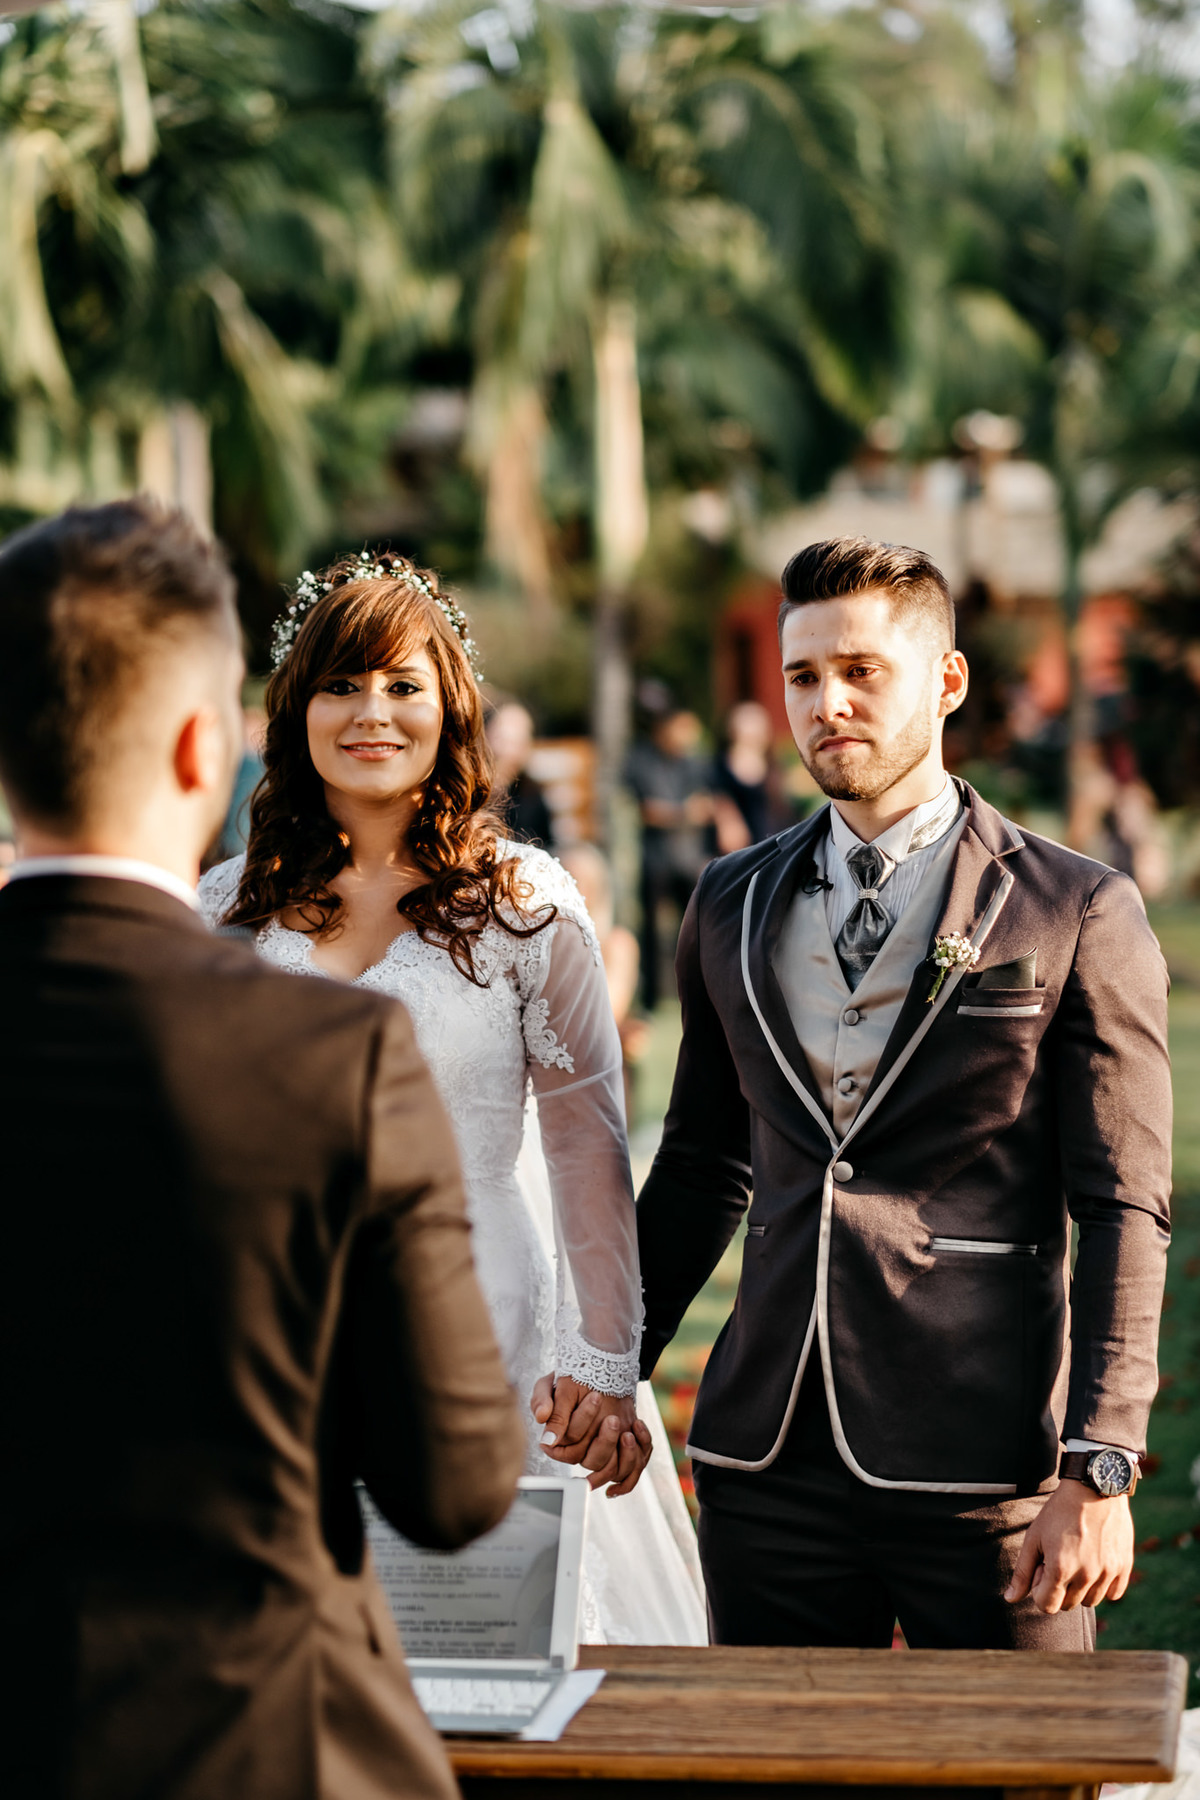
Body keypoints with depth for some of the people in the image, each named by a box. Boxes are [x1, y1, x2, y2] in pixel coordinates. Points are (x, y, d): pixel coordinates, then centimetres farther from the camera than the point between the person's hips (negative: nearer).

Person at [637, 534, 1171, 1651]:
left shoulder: (1078, 914, -1)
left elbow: (1124, 1213, -4)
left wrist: (1099, 1474, -12)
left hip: (986, 1474, -4)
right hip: (771, 1468, 4)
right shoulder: (732, 906, 13)